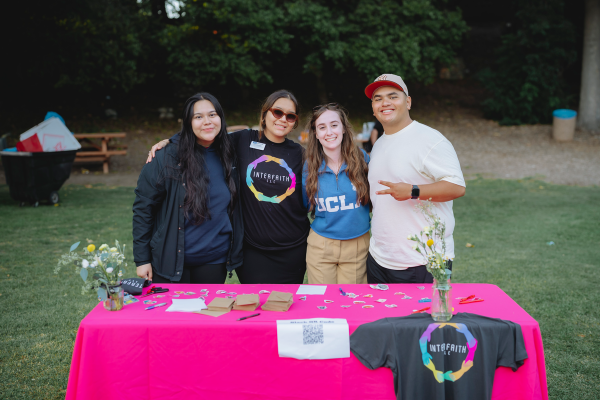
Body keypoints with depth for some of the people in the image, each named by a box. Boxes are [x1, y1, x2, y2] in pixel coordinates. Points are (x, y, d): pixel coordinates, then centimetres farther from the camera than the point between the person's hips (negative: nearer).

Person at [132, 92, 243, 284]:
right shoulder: (167, 159, -12)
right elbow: (143, 207, -7)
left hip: (214, 262, 3)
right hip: (170, 262, -3)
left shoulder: (228, 156, 0)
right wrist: (142, 259, -7)